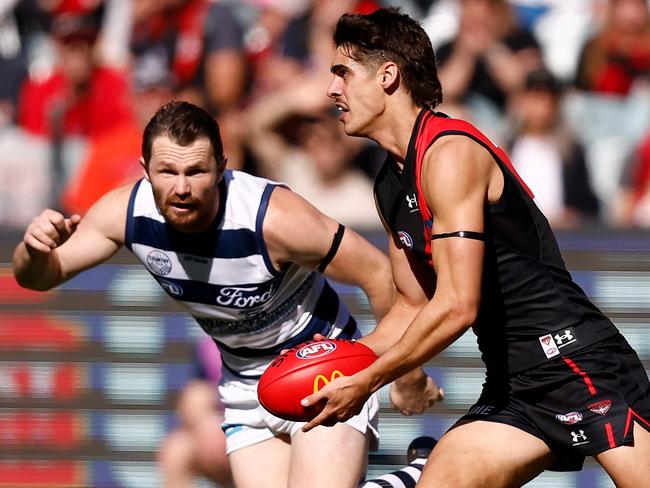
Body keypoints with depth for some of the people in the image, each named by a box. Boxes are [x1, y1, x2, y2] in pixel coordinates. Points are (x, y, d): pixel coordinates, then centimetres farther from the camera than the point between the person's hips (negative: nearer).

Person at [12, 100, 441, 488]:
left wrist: (409, 376, -11)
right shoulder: (127, 212, -17)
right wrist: (35, 250, -29)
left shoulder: (273, 218, -31)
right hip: (246, 386, 5)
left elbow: (379, 273, -21)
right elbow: (40, 277, -4)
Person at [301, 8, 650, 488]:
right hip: (515, 389, 9)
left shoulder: (450, 153, -15)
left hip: (577, 363, -9)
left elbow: (456, 307, -21)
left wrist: (364, 383, -14)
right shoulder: (390, 186, 14)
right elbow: (415, 305, 24)